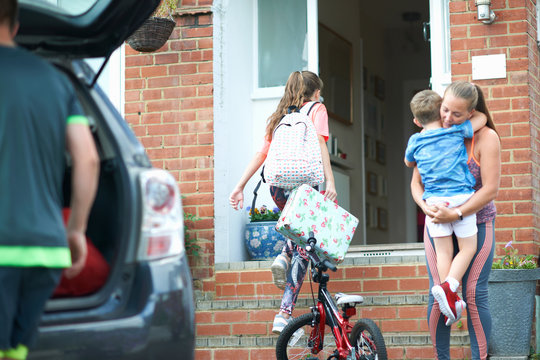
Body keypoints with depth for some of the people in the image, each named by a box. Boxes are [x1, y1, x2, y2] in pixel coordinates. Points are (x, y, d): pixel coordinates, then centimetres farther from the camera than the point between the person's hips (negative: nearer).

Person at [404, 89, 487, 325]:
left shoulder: (416, 141, 8)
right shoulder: (457, 132, 3)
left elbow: (408, 163, 29)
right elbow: (482, 118, 17)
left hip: (433, 200, 2)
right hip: (460, 197, -2)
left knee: (443, 252, 6)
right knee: (468, 248, 6)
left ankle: (451, 303, 2)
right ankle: (449, 287, -14)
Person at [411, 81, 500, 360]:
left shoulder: (486, 138, -10)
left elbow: (490, 190, -15)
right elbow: (416, 183, 6)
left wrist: (456, 214, -24)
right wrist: (426, 207, -15)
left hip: (476, 224, -2)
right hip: (438, 224, 2)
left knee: (474, 295, -9)